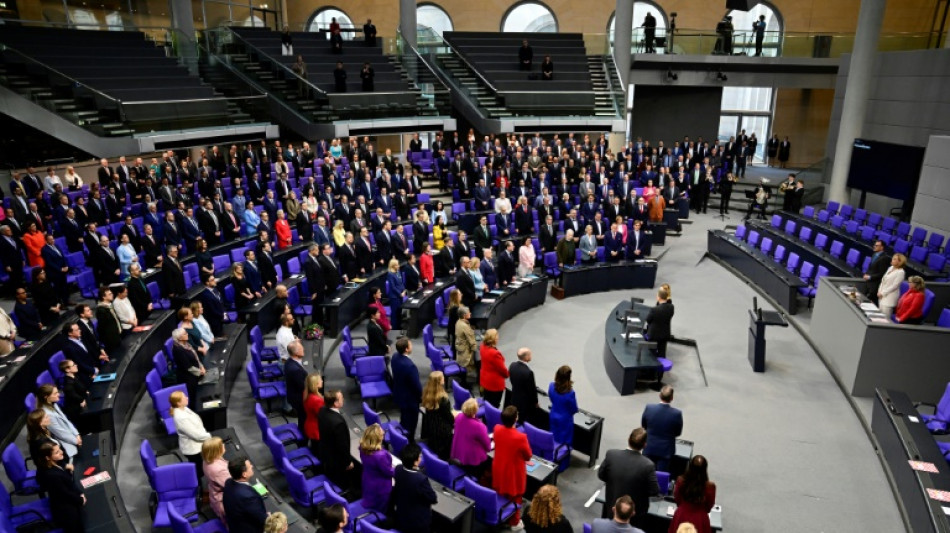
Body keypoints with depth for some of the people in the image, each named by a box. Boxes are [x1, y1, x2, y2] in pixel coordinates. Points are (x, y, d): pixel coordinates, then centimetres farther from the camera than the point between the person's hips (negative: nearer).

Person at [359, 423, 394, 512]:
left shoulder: (363, 448, -19)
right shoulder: (380, 455, -42)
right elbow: (389, 472, -24)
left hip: (368, 483, 7)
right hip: (380, 488, -7)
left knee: (371, 500, 32)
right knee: (383, 509, 20)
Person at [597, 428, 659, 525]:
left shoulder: (611, 454, -22)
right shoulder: (647, 465, -30)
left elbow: (601, 475, -6)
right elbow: (654, 491, -17)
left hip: (612, 506, 2)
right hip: (635, 509, -2)